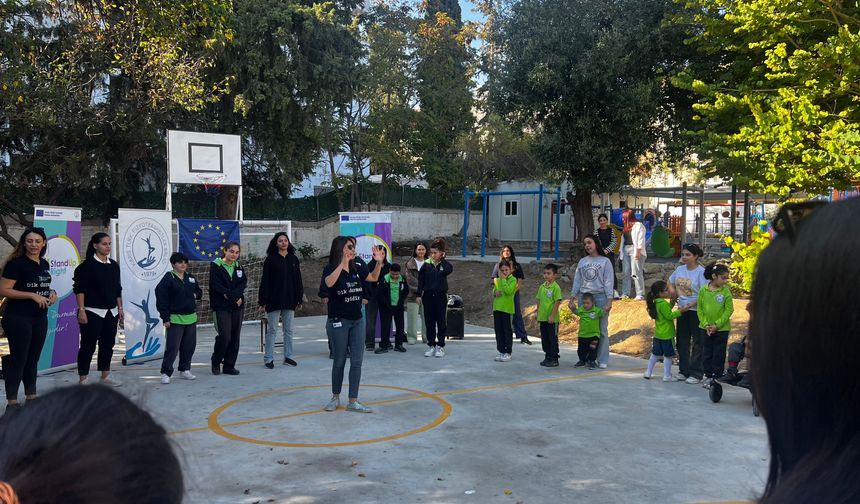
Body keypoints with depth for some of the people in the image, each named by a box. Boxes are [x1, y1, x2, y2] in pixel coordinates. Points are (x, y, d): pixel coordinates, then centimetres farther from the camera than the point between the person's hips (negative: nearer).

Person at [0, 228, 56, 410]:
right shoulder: (16, 263, -11)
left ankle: (31, 397, 24)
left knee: (33, 358, 14)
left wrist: (51, 292, 5)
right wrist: (32, 295, -20)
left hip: (40, 318, 7)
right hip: (18, 318, -7)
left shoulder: (44, 264, 10)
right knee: (18, 359, -2)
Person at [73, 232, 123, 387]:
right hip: (93, 312, -6)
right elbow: (79, 289, -10)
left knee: (108, 345, 10)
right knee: (88, 346, -2)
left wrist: (120, 308, 14)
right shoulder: (88, 265, -7)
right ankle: (83, 379, 5)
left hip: (111, 313, 6)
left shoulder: (114, 265, 11)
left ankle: (105, 376, 20)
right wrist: (81, 310, -16)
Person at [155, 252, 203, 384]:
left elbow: (199, 291, 25)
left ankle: (185, 370, 23)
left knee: (189, 346, 11)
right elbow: (161, 300, -11)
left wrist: (196, 295, 1)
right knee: (172, 347, -7)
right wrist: (165, 318, -14)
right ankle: (165, 373, 3)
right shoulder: (168, 279, -9)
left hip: (191, 318, 7)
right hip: (175, 318, -6)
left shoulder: (190, 278, 11)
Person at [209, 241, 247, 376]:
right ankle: (216, 362, 13)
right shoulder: (215, 266, -4)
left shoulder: (239, 267, 12)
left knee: (235, 337, 5)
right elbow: (216, 285, -13)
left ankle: (229, 366, 15)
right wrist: (234, 297, -15)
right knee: (224, 337, -11)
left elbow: (243, 283, 0)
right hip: (221, 307, -5)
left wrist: (231, 294, -16)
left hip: (238, 307, 5)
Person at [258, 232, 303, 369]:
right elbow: (265, 281, -5)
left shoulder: (294, 259, 7)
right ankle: (268, 358, 8)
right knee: (271, 330, 2)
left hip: (289, 300, 4)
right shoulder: (270, 259, -3)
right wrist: (262, 302, -9)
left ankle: (288, 356, 18)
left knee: (289, 330, 9)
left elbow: (298, 280, 10)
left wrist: (299, 299, 6)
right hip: (274, 300, -4)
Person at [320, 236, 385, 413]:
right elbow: (329, 283, -33)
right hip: (338, 322, -5)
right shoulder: (330, 269, -11)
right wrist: (343, 263, -42)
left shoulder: (356, 269, 5)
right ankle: (335, 398, 26)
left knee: (357, 361, 2)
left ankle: (353, 401, 9)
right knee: (339, 361, 6)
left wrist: (379, 262, 1)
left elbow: (374, 278, 18)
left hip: (357, 320, 5)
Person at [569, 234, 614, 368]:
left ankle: (602, 360, 3)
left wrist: (609, 301, -10)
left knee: (602, 329, -2)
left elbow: (608, 282, -2)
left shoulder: (605, 261, 3)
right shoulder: (582, 262, 14)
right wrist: (572, 299, 8)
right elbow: (577, 281, 14)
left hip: (600, 297, -3)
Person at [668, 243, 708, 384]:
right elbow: (670, 282, 23)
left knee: (697, 342, 3)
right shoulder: (680, 269, 6)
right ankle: (683, 371, 26)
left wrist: (691, 304, -26)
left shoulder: (701, 272, -15)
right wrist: (672, 290, 3)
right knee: (682, 341, 14)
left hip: (696, 311, -7)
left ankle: (696, 373, 10)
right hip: (682, 310, 7)